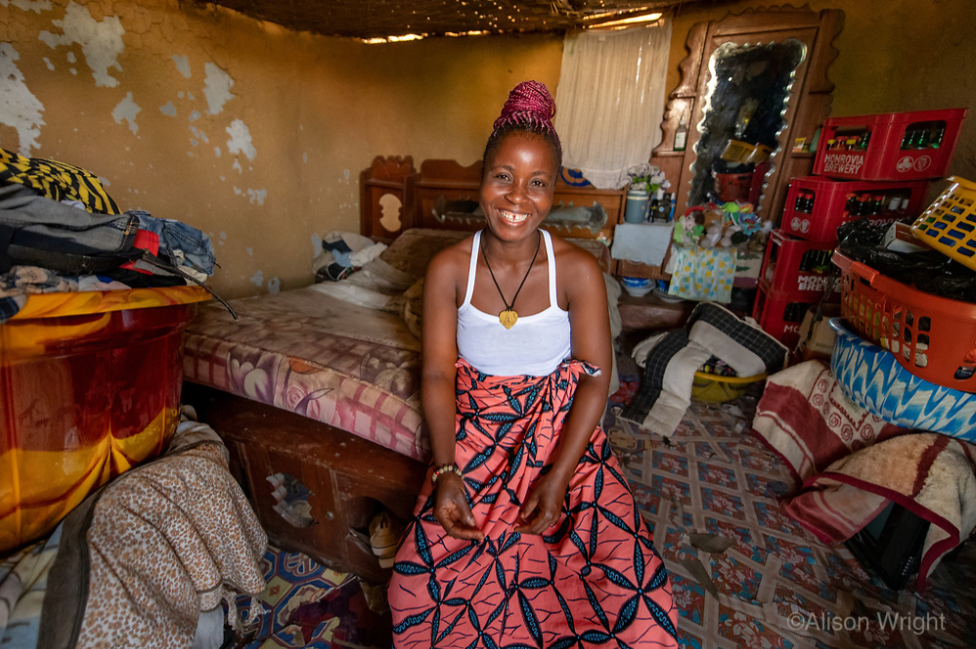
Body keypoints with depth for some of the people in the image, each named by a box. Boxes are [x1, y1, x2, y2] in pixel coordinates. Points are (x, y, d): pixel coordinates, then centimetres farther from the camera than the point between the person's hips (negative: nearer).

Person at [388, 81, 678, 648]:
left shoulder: (578, 270, -10)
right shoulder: (448, 270, -7)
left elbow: (595, 379, -8)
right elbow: (438, 374, -4)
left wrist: (557, 476, -16)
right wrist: (444, 470, -15)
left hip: (564, 432, 0)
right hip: (475, 431, 1)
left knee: (638, 601, -13)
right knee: (420, 589, -13)